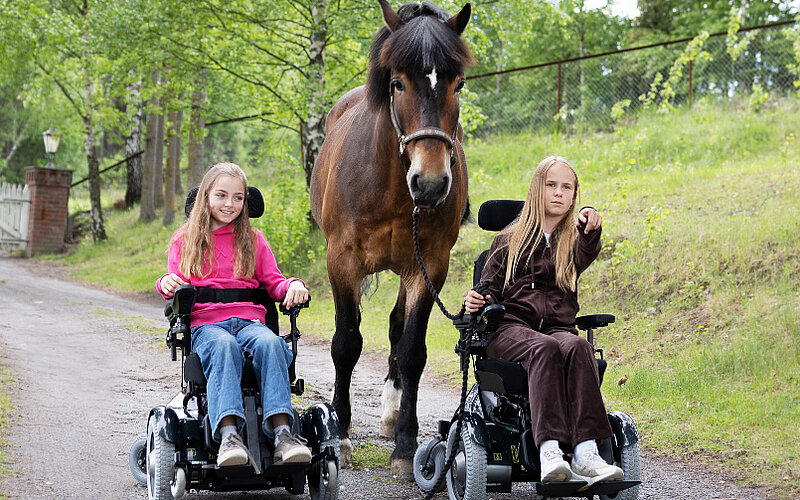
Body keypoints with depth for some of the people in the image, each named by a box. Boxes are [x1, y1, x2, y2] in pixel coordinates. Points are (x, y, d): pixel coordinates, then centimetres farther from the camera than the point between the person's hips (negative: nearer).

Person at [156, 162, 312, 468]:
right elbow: (177, 285, 12)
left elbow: (273, 282, 18)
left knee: (269, 343, -35)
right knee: (224, 346, -39)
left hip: (249, 321, 2)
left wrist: (292, 286, -5)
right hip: (205, 324, -2)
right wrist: (167, 284, -12)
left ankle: (282, 433, -46)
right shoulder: (184, 240, 18)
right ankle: (229, 435, -54)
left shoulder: (252, 239, 22)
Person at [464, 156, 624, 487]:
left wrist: (591, 230, -31)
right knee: (545, 349, -35)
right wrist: (476, 301, -8)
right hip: (509, 327, -1)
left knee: (577, 347, -35)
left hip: (558, 326, 1)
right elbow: (489, 289, 17)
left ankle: (586, 453, -49)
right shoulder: (509, 239, 21)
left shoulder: (574, 240, 19)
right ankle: (549, 452, -52)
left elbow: (586, 255, -7)